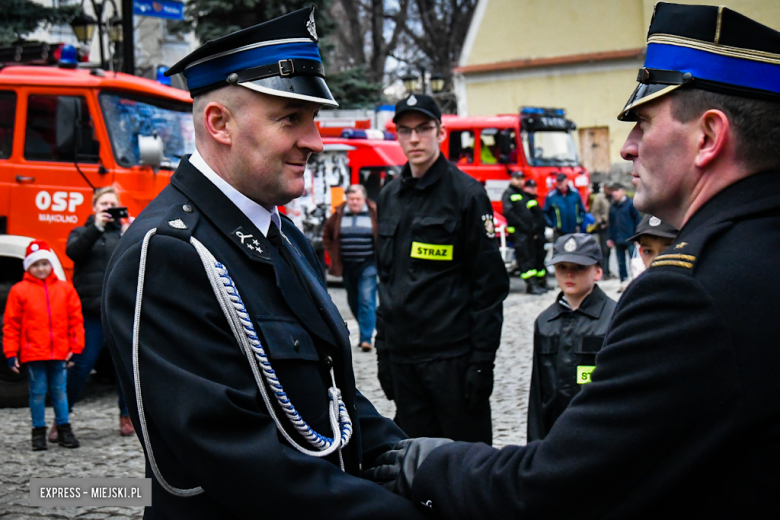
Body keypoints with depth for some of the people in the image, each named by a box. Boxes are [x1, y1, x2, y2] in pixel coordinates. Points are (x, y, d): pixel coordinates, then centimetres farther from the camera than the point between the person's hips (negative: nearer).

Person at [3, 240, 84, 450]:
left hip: (60, 352, 2)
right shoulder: (19, 291, -1)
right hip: (33, 352, -1)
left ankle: (64, 428, 18)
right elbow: (11, 323, 1)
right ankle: (39, 431, 14)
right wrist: (11, 352, -3)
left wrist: (76, 347, 2)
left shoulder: (65, 289, 5)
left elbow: (75, 319, 7)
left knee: (59, 390, 9)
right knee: (38, 391, 4)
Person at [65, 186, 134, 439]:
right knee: (82, 364, -3)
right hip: (91, 310, -1)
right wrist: (96, 227, -18)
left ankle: (126, 416, 18)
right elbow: (73, 251, -10)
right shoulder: (82, 232, 12)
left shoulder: (125, 231, 13)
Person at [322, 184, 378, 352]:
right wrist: (333, 254, 12)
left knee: (366, 300, -12)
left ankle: (366, 338, -11)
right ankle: (367, 330, 28)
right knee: (353, 302, 11)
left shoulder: (373, 213, -4)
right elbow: (327, 234, 19)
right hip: (347, 266, 4)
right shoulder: (339, 215, 5)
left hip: (367, 264, -4)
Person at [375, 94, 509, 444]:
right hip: (402, 356, 6)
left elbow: (491, 284, -8)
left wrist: (482, 360, -13)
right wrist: (383, 347, 14)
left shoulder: (466, 193, -6)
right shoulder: (388, 198, 12)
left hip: (453, 355, -6)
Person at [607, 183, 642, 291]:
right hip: (618, 240, 5)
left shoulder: (630, 204, -5)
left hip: (629, 239, -5)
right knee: (621, 263, 9)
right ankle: (623, 283, 17)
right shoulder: (612, 206, 10)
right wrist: (611, 238, 13)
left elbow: (638, 219, -5)